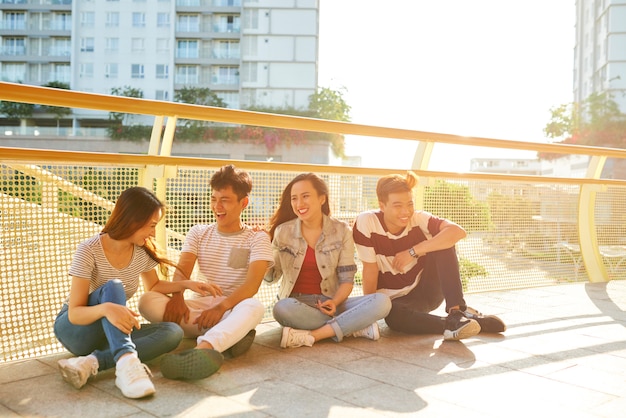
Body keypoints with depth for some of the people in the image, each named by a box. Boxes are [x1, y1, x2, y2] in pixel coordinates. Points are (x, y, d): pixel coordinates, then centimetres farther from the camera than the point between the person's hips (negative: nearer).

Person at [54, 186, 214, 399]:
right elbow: (74, 313, -25)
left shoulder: (143, 252, -5)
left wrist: (186, 284, -2)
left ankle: (93, 361, -35)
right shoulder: (89, 251, -21)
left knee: (173, 332, -22)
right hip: (76, 329, -5)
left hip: (113, 333, 5)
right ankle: (126, 360, -53)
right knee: (113, 287, -33)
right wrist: (105, 308, -46)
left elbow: (153, 286, 15)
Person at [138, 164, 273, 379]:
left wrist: (221, 307, -32)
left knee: (255, 307, -38)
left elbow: (253, 283, -15)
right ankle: (230, 335, -32)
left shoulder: (257, 238, 1)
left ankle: (204, 348, -62)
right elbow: (181, 272, -2)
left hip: (235, 309, -3)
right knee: (148, 300, -24)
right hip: (200, 306, 3)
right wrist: (177, 296, -25)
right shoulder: (198, 233, 12)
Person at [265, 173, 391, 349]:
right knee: (282, 308, -38)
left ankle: (310, 335, -26)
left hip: (330, 302, 1)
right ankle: (355, 327, -24)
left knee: (382, 302, -24)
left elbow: (347, 279, -1)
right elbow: (270, 276, 5)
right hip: (296, 303, -1)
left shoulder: (341, 231, 0)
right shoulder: (282, 232, 0)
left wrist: (334, 302, -20)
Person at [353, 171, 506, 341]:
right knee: (392, 314, -39)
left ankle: (457, 310, -23)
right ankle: (480, 323, -36)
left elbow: (458, 231, -31)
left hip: (428, 290, 2)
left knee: (443, 242, -23)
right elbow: (370, 270, -14)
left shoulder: (418, 218, -14)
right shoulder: (366, 222, -18)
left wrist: (413, 251, -33)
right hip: (397, 299, -1)